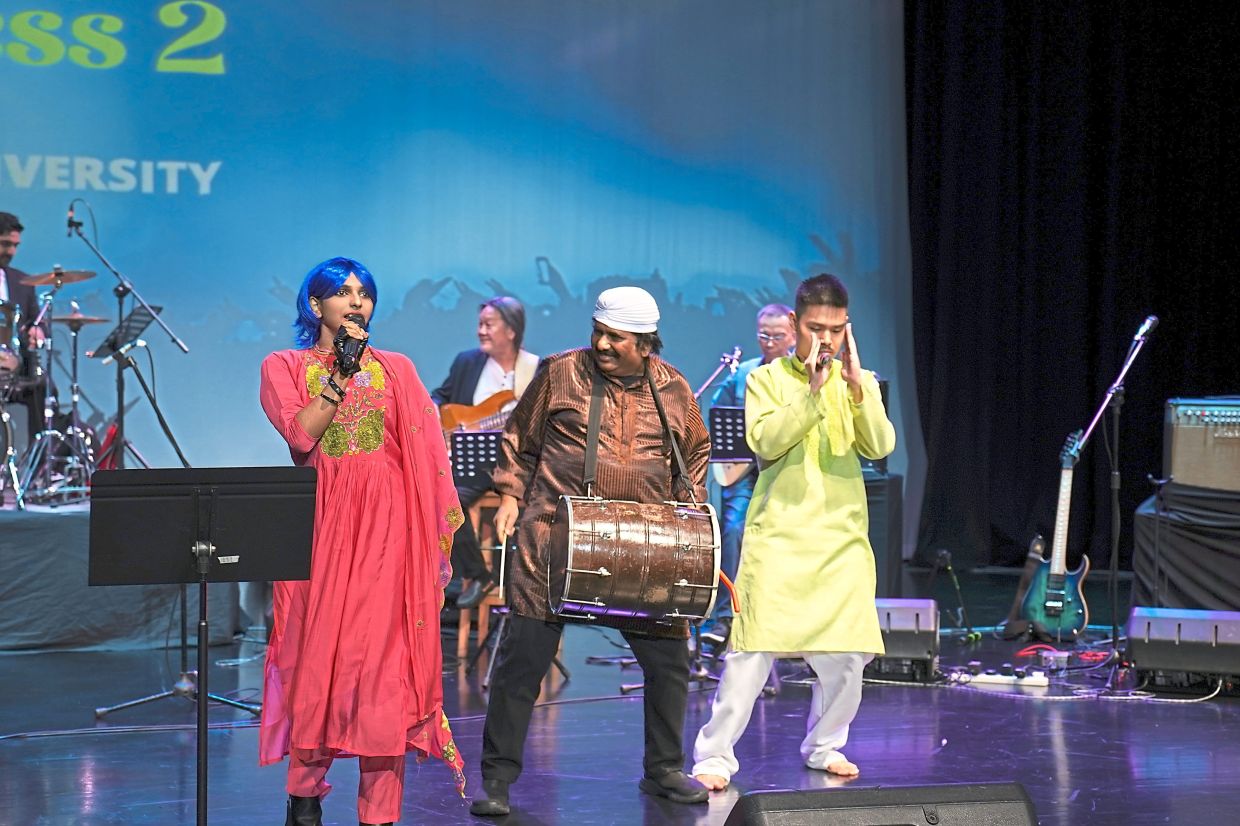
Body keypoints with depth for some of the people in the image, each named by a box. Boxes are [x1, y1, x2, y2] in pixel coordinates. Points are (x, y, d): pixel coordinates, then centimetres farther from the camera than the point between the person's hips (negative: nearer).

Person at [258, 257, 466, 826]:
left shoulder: (396, 369, 14)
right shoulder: (284, 367, 9)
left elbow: (426, 450, 8)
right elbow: (301, 434, -8)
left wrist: (438, 528, -2)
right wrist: (342, 370, -7)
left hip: (387, 522, 1)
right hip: (320, 520, -1)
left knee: (382, 655, -6)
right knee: (316, 648, -3)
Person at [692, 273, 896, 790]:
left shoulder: (858, 383, 10)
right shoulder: (767, 379, 3)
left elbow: (880, 446, -5)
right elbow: (766, 442, -13)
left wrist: (857, 385, -16)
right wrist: (813, 391, -19)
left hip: (843, 537, 3)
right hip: (780, 534, -3)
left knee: (846, 654, 2)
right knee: (753, 647, -9)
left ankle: (824, 746, 22)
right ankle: (715, 754, -4)